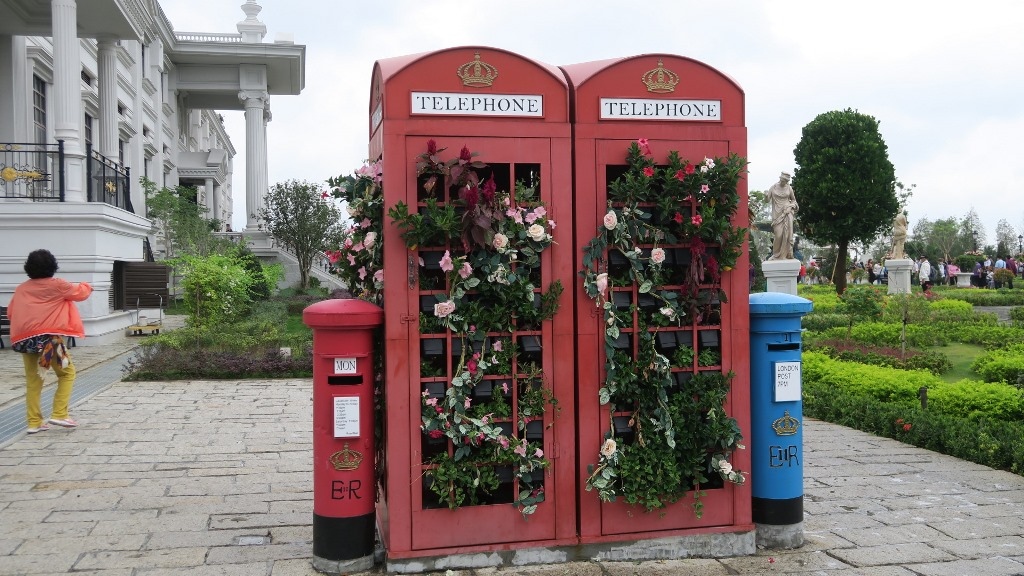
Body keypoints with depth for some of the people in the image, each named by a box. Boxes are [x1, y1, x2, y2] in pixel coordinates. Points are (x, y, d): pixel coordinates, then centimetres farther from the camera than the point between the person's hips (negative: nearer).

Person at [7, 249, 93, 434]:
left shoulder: (21, 288, 11)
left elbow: (11, 312, 16)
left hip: (24, 339, 5)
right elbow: (81, 293, 10)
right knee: (67, 372, 9)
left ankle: (34, 422, 13)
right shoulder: (56, 285, -2)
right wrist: (86, 286, 32)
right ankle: (59, 414, 0)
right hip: (48, 338, -5)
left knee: (32, 380, 11)